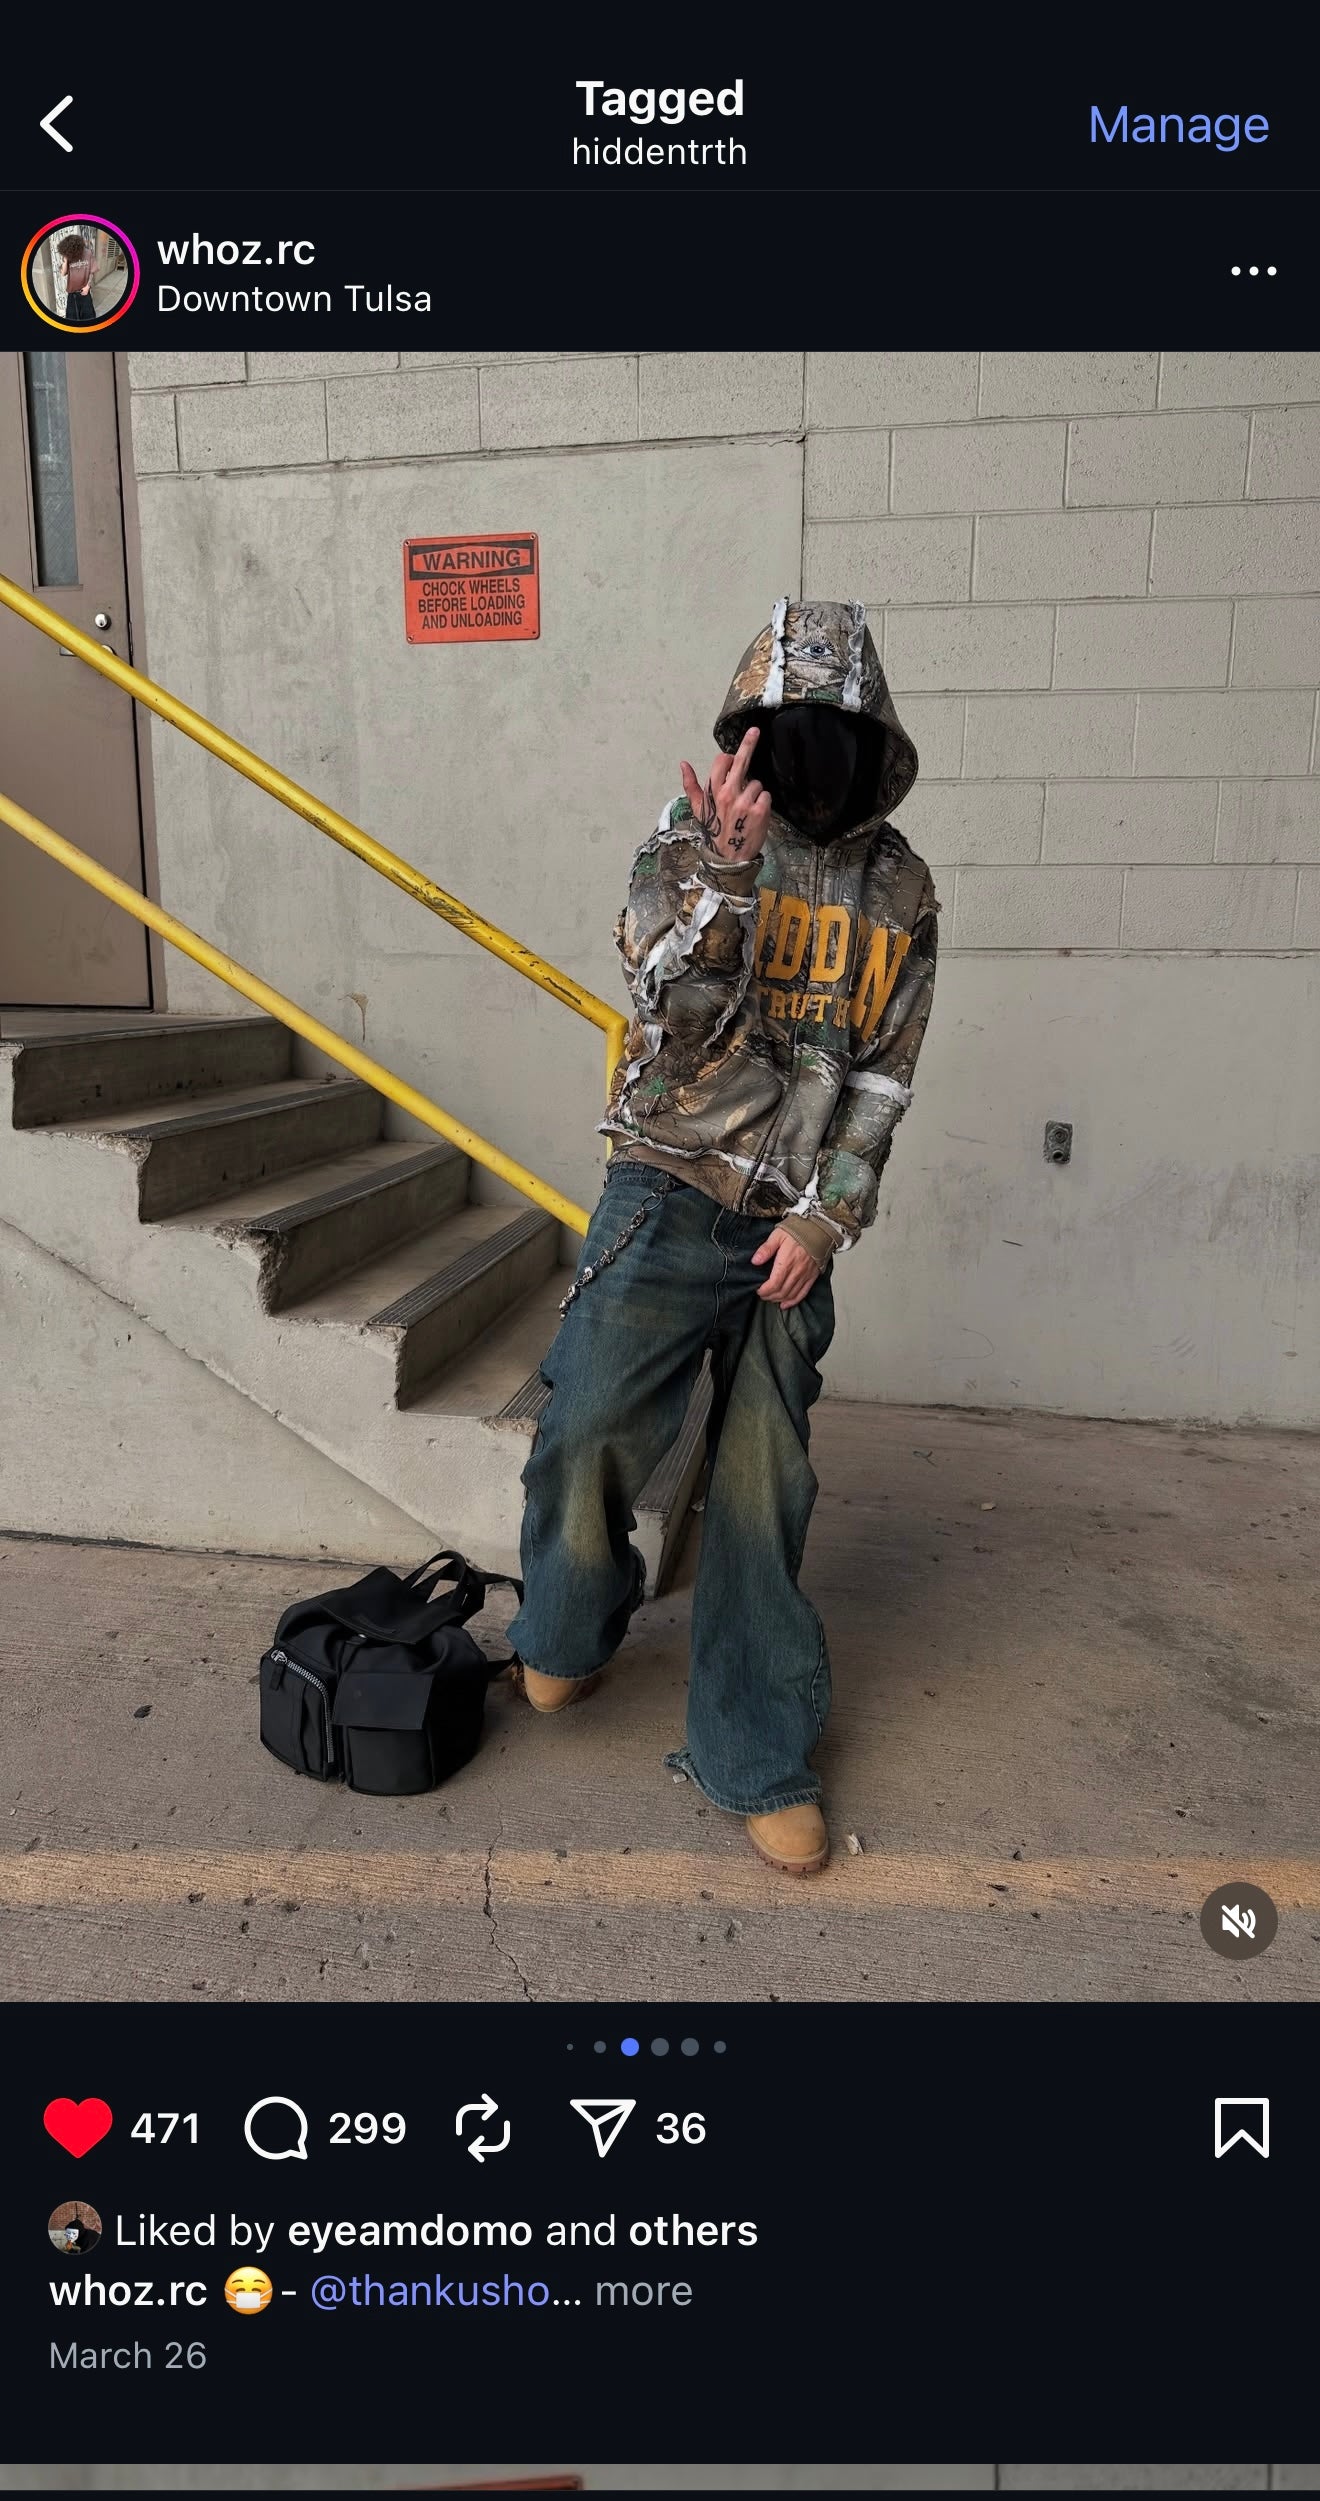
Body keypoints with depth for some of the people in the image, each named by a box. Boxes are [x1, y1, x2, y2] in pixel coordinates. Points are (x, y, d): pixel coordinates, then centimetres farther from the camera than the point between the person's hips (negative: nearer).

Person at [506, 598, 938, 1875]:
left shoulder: (899, 886, 6)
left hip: (792, 1229, 2)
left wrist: (825, 1218, -4)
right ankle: (568, 1634, 36)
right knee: (587, 1436, 3)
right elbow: (675, 1025, -14)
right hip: (670, 1202, -2)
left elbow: (884, 1075, 6)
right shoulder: (687, 839, -3)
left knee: (763, 1494, 7)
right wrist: (726, 873, -27)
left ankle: (758, 1760, 22)